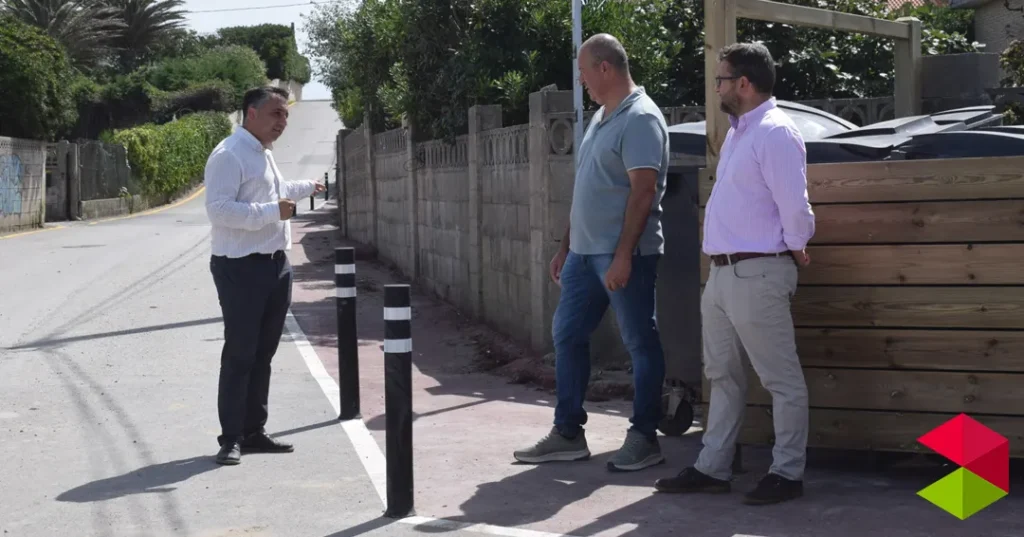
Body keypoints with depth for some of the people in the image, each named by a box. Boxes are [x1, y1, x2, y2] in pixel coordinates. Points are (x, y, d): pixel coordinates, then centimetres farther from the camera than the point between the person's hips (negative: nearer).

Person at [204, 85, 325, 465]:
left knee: (263, 354, 13)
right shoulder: (229, 155, -15)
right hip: (241, 267, -9)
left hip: (275, 264, 9)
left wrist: (306, 188, 50)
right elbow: (218, 208, -25)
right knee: (240, 355, -6)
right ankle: (231, 438, 1)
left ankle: (254, 432, 22)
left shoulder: (264, 155, 17)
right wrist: (273, 211, -27)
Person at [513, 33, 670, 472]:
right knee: (567, 335, 11)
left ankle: (645, 438, 9)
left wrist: (622, 256, -23)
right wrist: (566, 247, 20)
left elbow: (643, 192, -20)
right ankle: (568, 433, 19)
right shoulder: (601, 118, 16)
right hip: (585, 252, 10)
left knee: (640, 344, 1)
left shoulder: (640, 119, -13)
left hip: (624, 255, -10)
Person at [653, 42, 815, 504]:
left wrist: (795, 250, -5)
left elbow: (794, 204, -19)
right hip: (722, 271, 10)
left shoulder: (774, 133, -15)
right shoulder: (737, 133, 16)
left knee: (781, 379, 0)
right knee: (722, 376, 14)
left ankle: (787, 473, 6)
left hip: (757, 273, -10)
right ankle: (713, 468, 22)